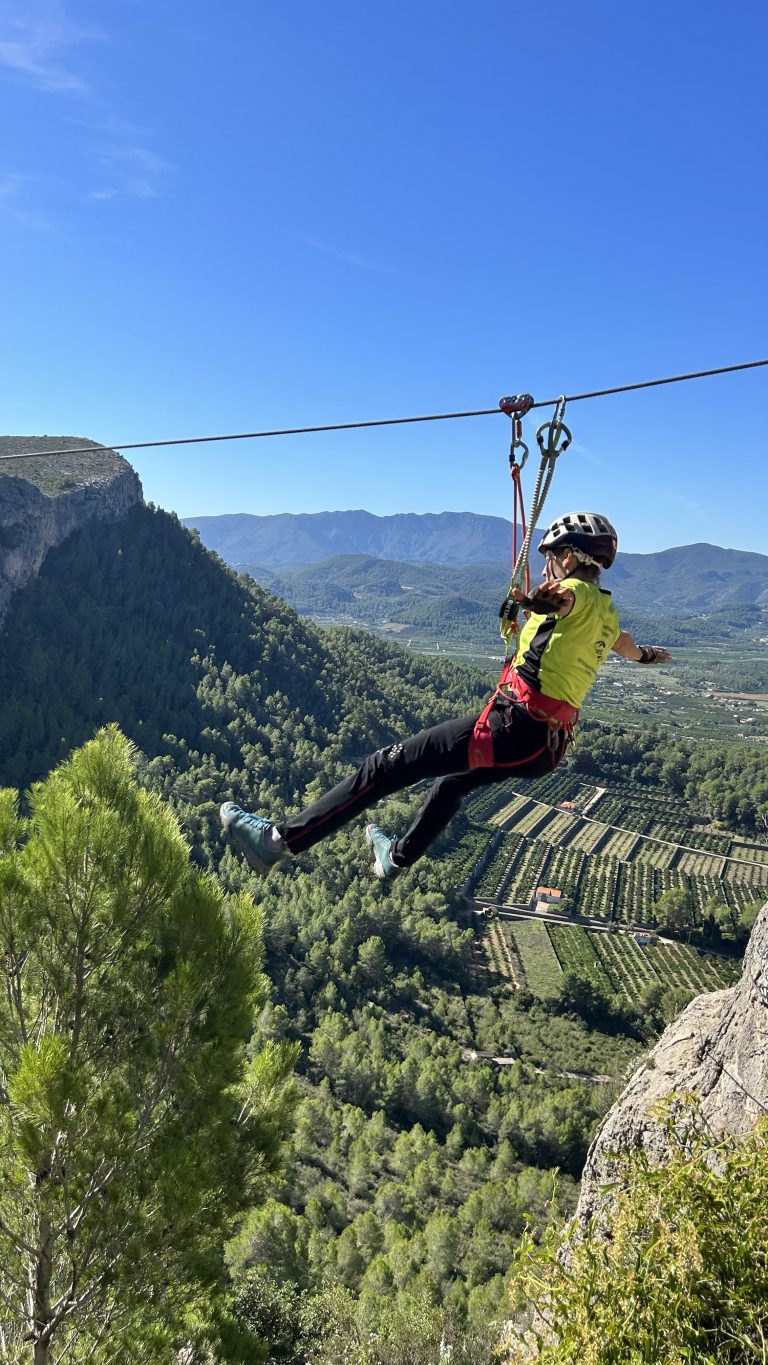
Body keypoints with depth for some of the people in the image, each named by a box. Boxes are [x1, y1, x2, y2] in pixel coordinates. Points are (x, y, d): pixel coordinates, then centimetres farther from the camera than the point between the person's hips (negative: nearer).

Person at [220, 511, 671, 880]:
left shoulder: (578, 594, -7)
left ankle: (279, 839, -14)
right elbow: (632, 649, 43)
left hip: (513, 724, -9)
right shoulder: (607, 614, 19)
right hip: (548, 747, 9)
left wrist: (540, 601, -55)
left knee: (390, 764, -11)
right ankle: (399, 856, 53)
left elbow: (562, 598, -34)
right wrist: (650, 653, 64)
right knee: (454, 780, 34)